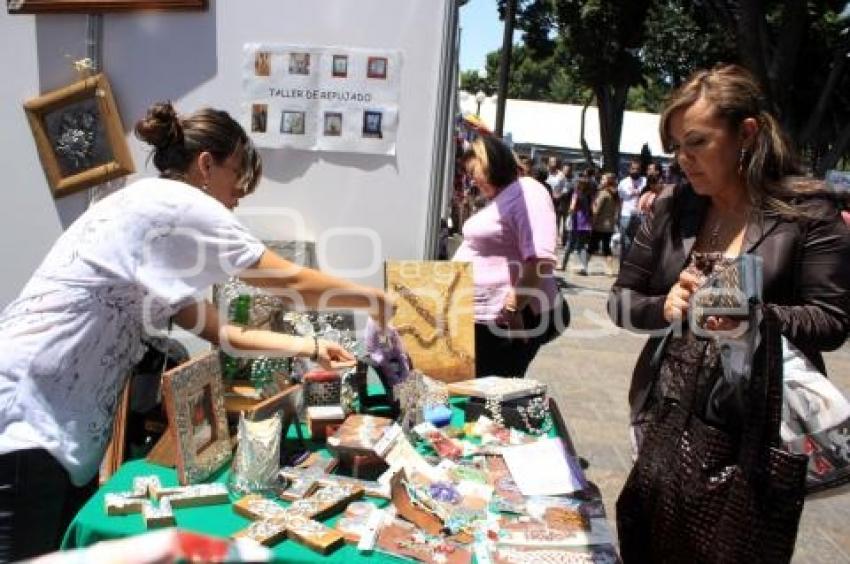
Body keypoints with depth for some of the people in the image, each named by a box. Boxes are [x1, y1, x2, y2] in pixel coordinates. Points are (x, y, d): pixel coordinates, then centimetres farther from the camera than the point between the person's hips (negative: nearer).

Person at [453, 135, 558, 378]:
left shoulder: (526, 192, -12)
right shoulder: (499, 199, 19)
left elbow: (541, 259, -24)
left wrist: (515, 307, -24)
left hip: (504, 319, -10)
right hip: (479, 316, 10)